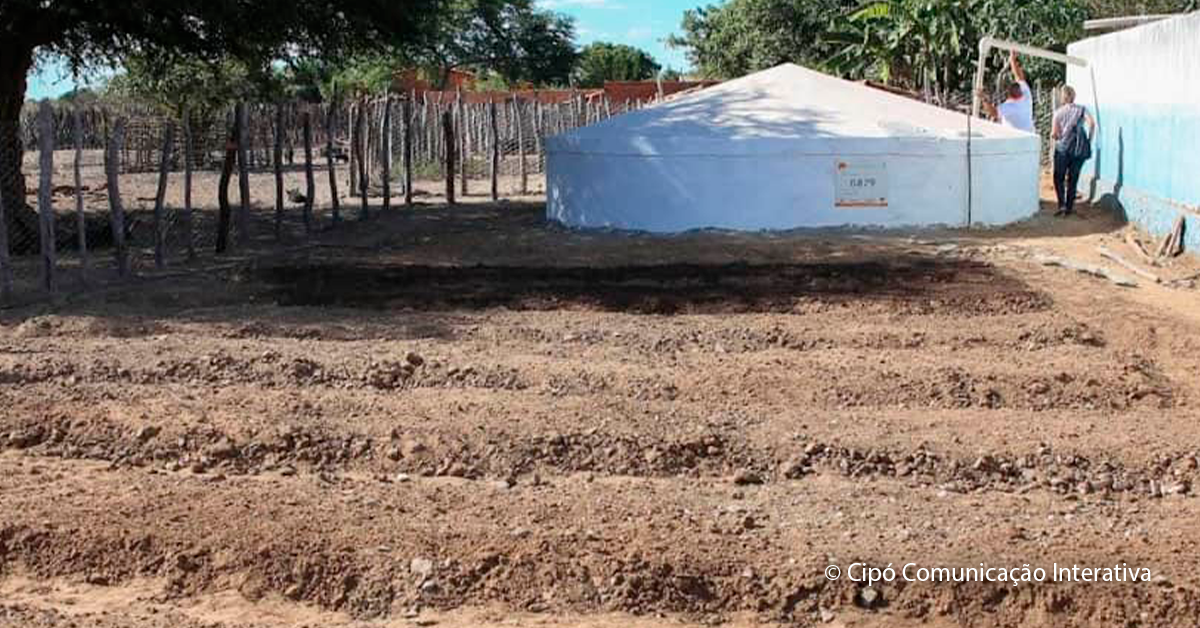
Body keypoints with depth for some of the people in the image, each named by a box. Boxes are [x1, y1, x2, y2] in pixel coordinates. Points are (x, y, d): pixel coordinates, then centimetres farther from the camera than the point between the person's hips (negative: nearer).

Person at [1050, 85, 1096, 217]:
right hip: (1080, 149, 2)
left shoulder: (1058, 112, 1)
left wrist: (1053, 134, 17)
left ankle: (1062, 205, -5)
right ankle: (1069, 207, 14)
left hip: (1063, 148, -2)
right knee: (1073, 179, 13)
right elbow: (1092, 123, -11)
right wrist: (1089, 140, -1)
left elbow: (1054, 134, -6)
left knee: (1059, 178, 10)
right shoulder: (1082, 109, 5)